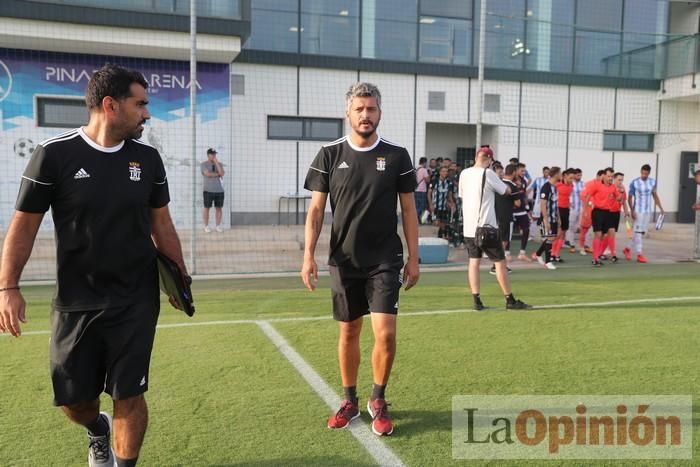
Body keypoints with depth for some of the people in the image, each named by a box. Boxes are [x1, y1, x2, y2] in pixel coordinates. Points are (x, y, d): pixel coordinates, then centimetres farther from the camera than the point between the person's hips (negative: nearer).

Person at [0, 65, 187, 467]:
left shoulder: (147, 158, 1)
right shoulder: (55, 154, -8)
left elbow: (162, 224, 9)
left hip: (136, 301, 1)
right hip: (75, 302, -1)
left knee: (130, 396, 1)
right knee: (72, 398, 11)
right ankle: (98, 433, 46)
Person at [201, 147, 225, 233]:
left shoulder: (219, 164, 11)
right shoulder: (203, 164, 1)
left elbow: (222, 173, -6)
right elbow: (208, 174, -14)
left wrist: (216, 162, -6)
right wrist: (217, 174, -3)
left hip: (219, 190, 3)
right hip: (208, 190, -3)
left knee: (218, 208, 4)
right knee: (207, 208, 1)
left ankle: (218, 226, 11)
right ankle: (206, 226, 8)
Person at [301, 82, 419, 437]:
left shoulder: (396, 155, 0)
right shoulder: (329, 155, 0)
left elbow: (408, 209, 4)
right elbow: (316, 209, 1)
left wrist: (413, 257, 1)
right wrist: (308, 255, -6)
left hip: (385, 260, -1)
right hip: (344, 260, 1)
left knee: (386, 332, -6)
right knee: (348, 331, 10)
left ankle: (378, 401, 17)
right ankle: (349, 401, 28)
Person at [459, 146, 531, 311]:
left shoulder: (464, 173, 6)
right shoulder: (488, 174, -10)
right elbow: (506, 191, 3)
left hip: (468, 227, 6)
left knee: (474, 262, 9)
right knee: (500, 262, 4)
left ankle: (477, 301, 4)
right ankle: (510, 300, 11)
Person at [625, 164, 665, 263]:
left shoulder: (652, 182, 5)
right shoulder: (634, 183, -9)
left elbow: (655, 195, 14)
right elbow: (630, 197, -6)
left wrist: (661, 208, 9)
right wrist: (632, 211, -15)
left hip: (648, 211, 5)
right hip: (638, 211, -5)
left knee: (642, 232, 8)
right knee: (638, 232, -6)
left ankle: (628, 249, 22)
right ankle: (640, 254, -4)